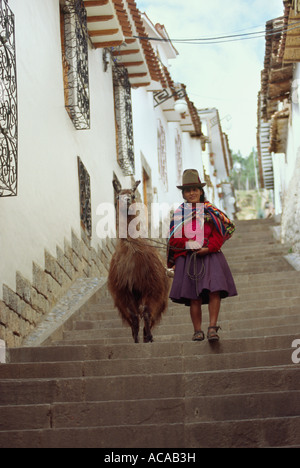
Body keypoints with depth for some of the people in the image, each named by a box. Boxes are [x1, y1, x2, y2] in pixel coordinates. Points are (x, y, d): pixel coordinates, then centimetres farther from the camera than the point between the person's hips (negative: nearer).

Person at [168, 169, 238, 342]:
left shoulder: (210, 210, 8)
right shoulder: (179, 213, 9)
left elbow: (220, 232, 2)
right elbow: (173, 238, 5)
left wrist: (209, 248, -13)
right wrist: (187, 244, -13)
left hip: (210, 256, 0)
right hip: (188, 259, 1)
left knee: (215, 290, -15)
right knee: (194, 297, -1)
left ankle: (212, 328, -10)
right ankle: (198, 331, 7)